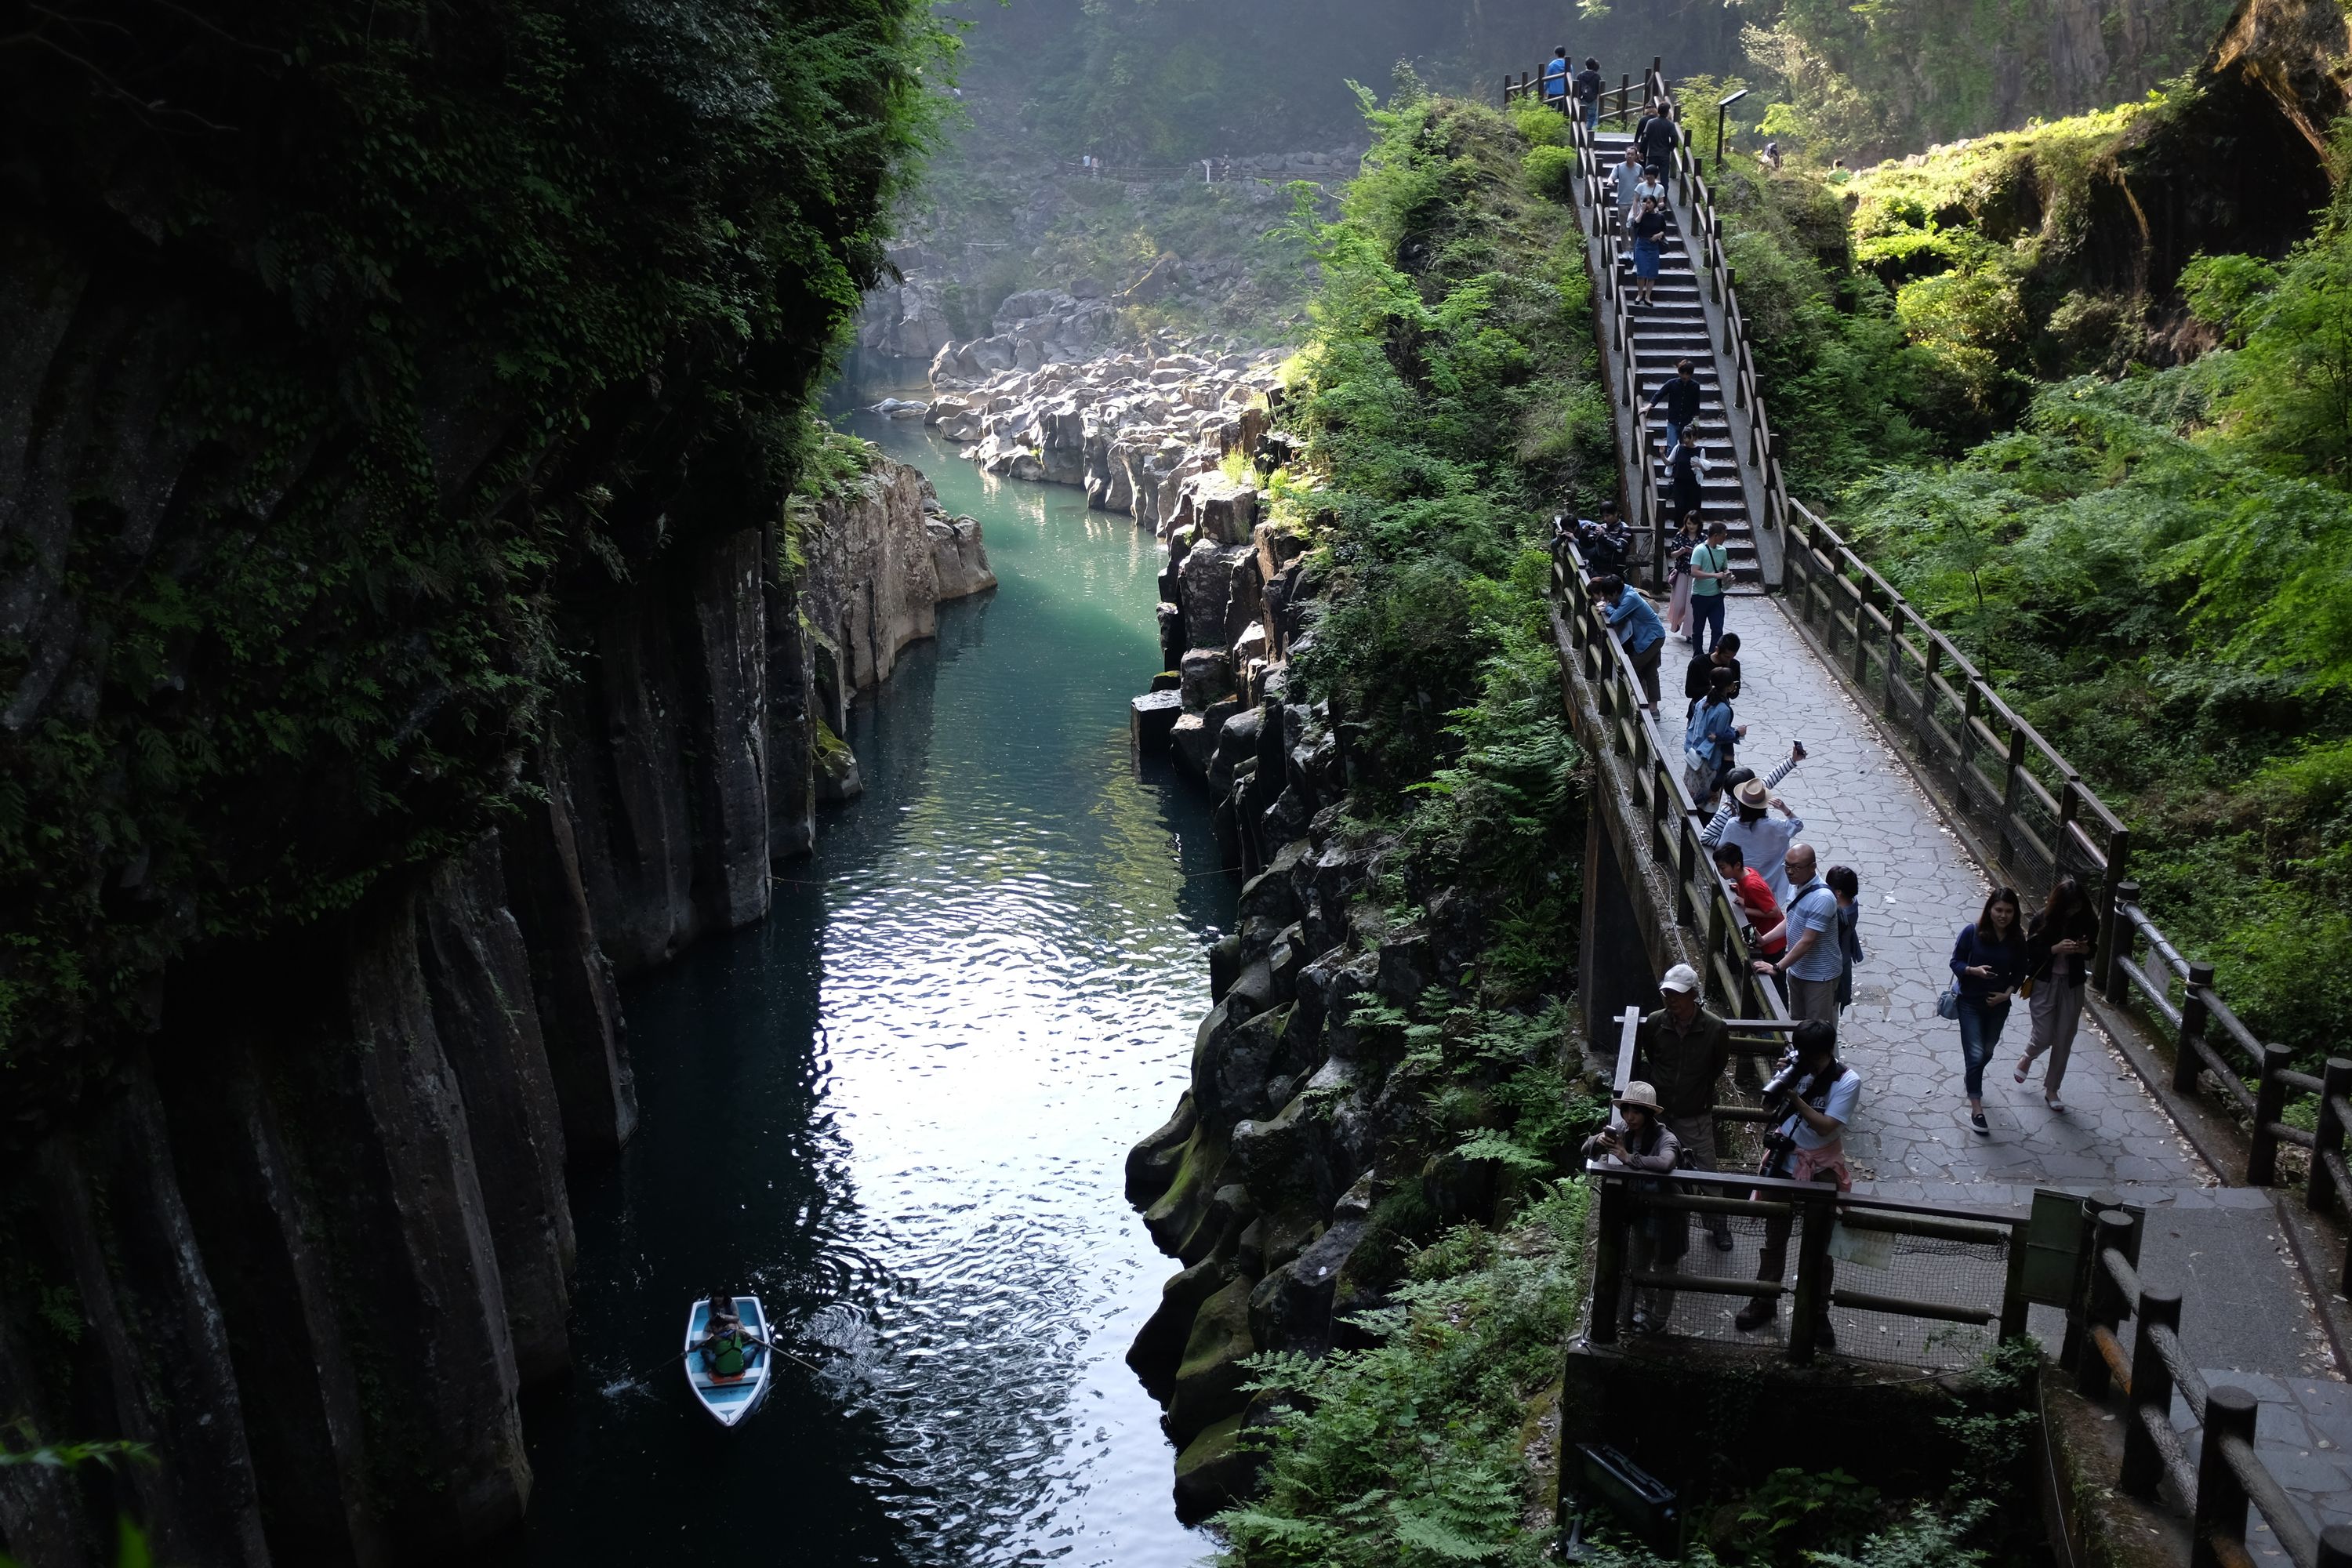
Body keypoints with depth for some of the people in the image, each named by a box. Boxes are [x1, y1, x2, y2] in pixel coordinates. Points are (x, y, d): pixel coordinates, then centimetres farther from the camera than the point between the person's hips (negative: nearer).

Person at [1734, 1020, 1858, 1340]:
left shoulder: (1848, 1081, -17)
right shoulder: (1797, 1067, -9)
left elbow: (1825, 1126, -23)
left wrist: (1794, 1096, -29)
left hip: (1821, 1170, -3)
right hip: (1784, 1161, 3)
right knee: (1774, 1237, 14)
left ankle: (1818, 1313, 22)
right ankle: (1765, 1302, 28)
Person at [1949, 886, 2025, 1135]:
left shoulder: (2017, 940, -7)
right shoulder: (1972, 933, -16)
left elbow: (2019, 972, 4)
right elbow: (1956, 962, -9)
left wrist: (2007, 993, -11)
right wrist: (1973, 970, -28)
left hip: (1998, 1004, 4)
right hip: (1971, 1002, -4)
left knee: (1987, 1052, 21)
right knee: (1975, 1054, -8)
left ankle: (1971, 1079, 52)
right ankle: (1976, 1109, -3)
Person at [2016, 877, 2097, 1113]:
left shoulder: (2088, 921, -9)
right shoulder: (2043, 920, -16)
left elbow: (2093, 949, 6)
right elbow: (2030, 952, -12)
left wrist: (2085, 949, -18)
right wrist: (2056, 949, -28)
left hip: (2073, 986, 2)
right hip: (2045, 984, -2)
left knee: (2064, 1040, 7)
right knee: (2044, 1036, -1)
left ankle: (2051, 1090, 23)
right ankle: (2027, 1058, 37)